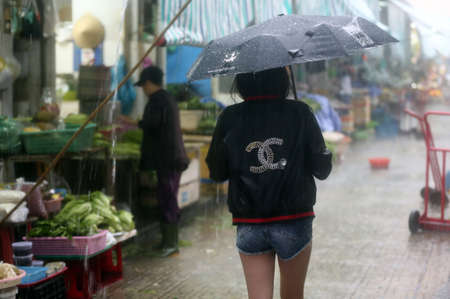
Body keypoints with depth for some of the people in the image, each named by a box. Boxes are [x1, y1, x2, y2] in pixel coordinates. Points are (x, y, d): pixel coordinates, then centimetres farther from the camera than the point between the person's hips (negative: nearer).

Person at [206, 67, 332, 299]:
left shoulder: (229, 119, -4)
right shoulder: (299, 113, -6)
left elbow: (216, 173, 2)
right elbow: (322, 169, -2)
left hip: (249, 226, 0)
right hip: (295, 222, 0)